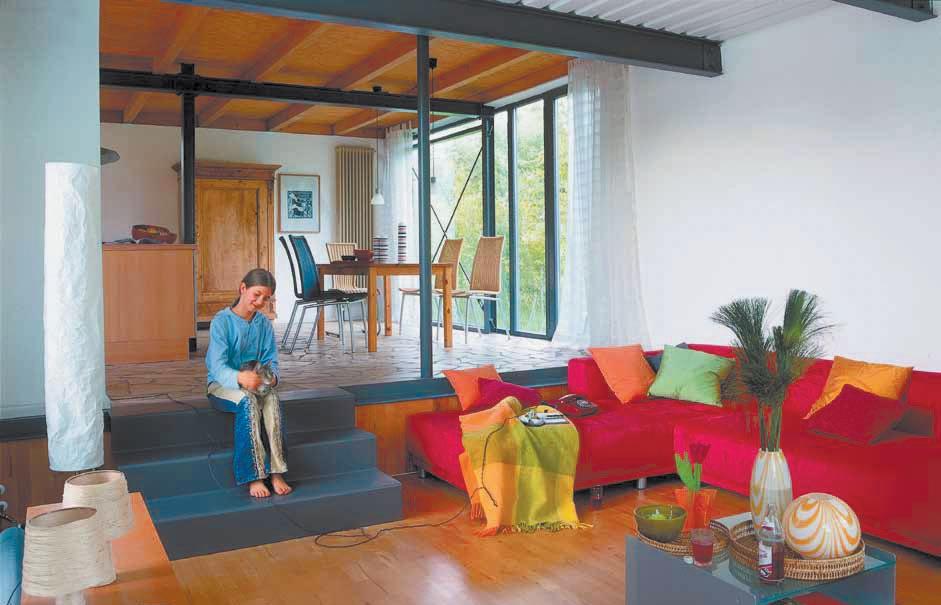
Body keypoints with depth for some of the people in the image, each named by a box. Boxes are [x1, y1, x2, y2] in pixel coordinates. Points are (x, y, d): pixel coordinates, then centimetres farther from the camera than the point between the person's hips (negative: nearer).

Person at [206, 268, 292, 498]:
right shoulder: (221, 321, -12)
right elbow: (218, 367, -22)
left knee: (272, 398, -31)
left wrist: (271, 376, -25)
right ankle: (254, 477, -34)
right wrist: (240, 377, -44)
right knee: (248, 401, -36)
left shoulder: (264, 324, 2)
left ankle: (276, 473, -33)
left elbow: (271, 361, 0)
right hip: (222, 384, -3)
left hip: (254, 383, 3)